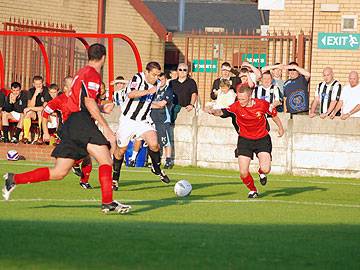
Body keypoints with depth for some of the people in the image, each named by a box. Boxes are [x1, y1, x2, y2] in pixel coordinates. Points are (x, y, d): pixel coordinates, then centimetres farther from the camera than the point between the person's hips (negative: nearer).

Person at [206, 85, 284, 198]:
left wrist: (280, 127, 19)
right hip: (245, 140, 1)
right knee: (243, 173, -7)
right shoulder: (237, 106, -17)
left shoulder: (262, 104, -15)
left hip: (262, 139, -1)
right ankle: (253, 190, 24)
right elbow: (223, 112, -32)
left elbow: (273, 114, 5)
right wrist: (215, 111, -54)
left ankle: (261, 172, 23)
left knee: (266, 169, -16)